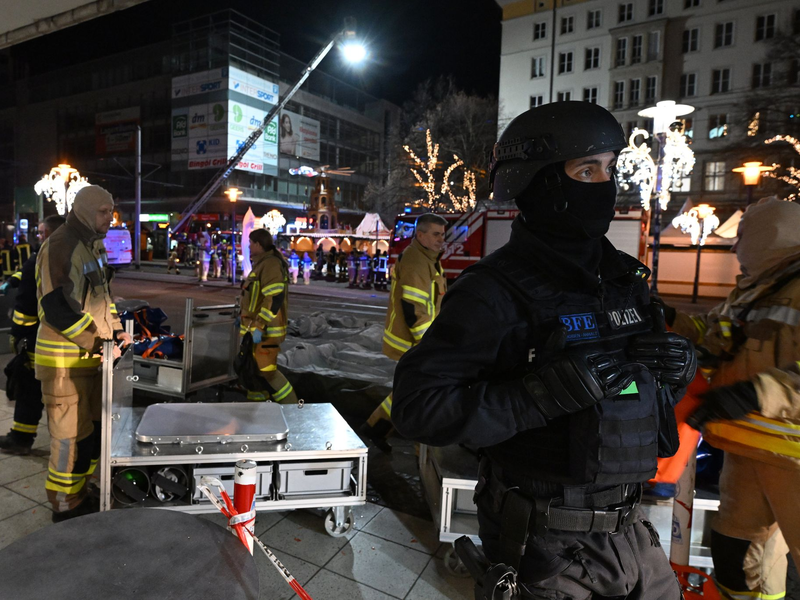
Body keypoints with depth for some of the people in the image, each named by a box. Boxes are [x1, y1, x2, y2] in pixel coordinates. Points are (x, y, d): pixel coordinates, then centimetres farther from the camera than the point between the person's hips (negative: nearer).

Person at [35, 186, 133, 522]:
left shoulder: (95, 247, 12)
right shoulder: (58, 247, -16)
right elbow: (55, 309, -22)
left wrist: (115, 330, 6)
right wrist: (98, 342, -22)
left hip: (91, 356, 9)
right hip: (63, 360, -9)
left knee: (93, 430, 16)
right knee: (71, 435, 1)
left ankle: (77, 493, 31)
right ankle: (66, 507, 17)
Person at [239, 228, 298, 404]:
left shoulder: (271, 264, -18)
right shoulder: (262, 263, 16)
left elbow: (275, 299, -27)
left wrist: (259, 326, -28)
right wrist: (246, 317, 28)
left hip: (265, 330, -11)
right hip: (257, 327, 11)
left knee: (266, 370, -8)